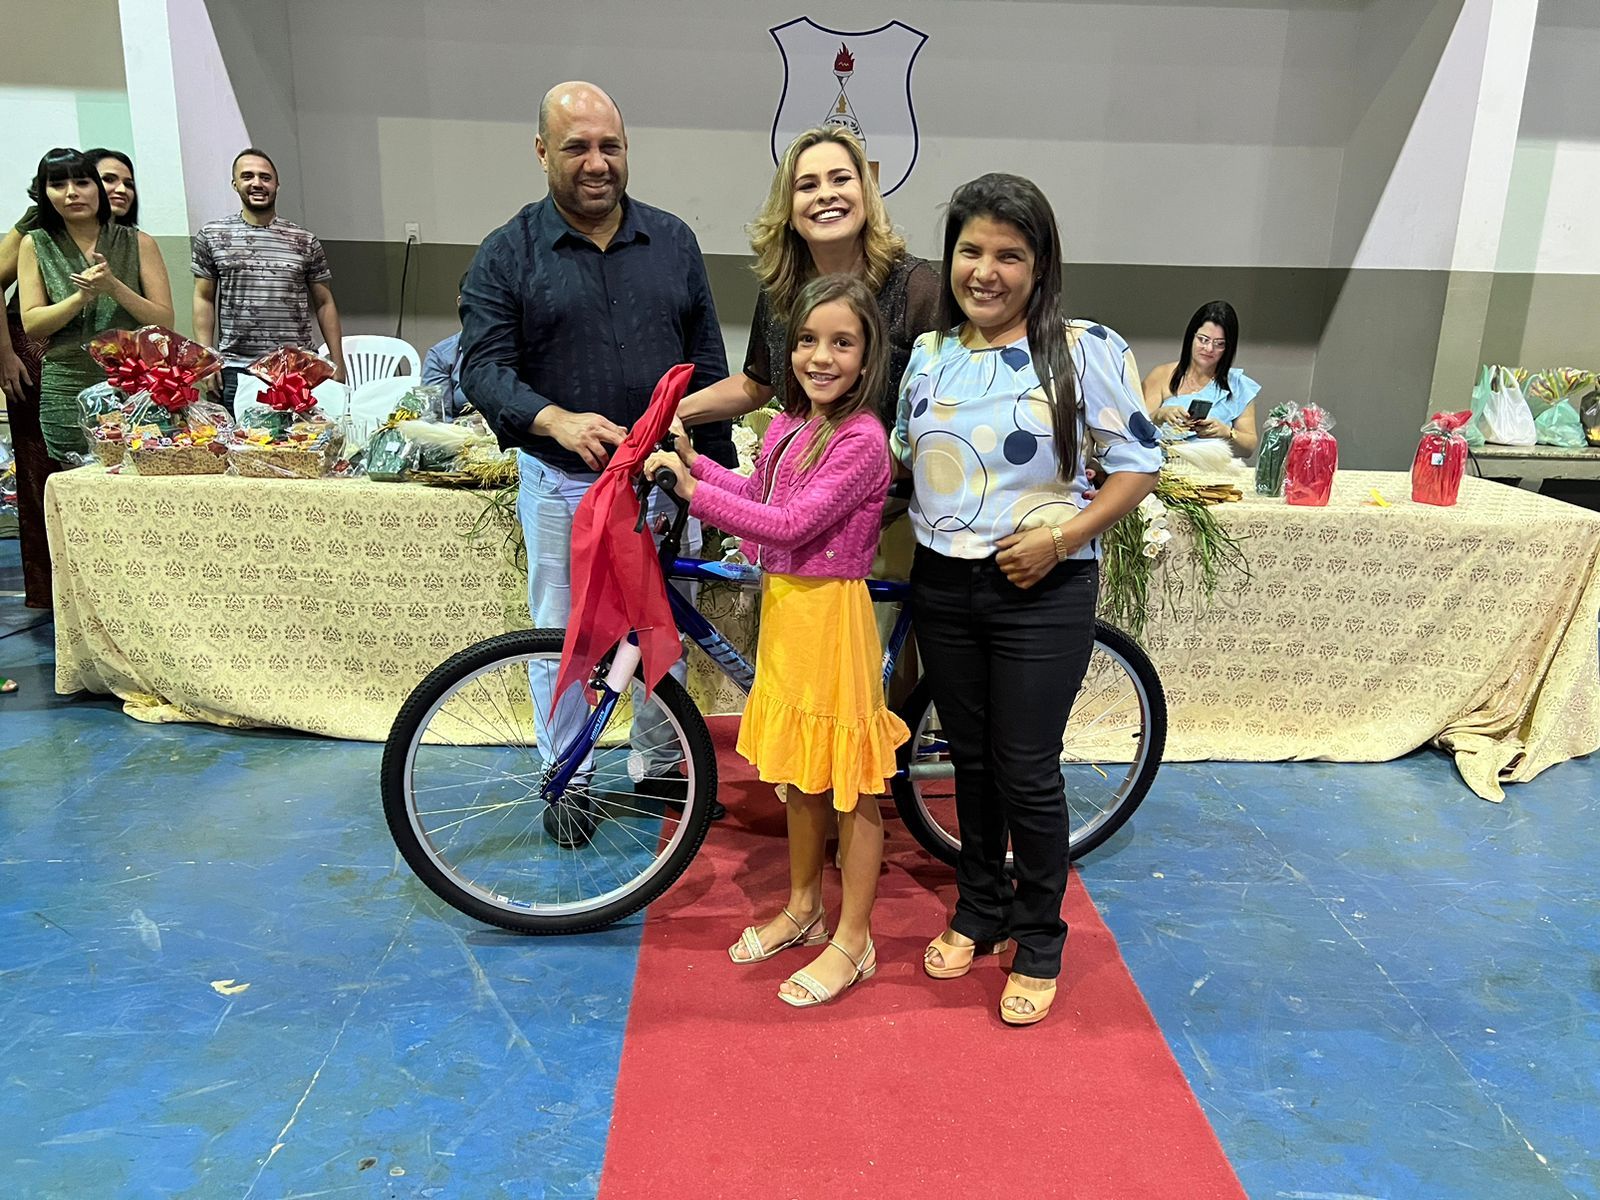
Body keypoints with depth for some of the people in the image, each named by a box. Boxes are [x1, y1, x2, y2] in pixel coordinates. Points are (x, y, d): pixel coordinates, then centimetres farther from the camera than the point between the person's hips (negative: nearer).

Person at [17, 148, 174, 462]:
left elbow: (165, 321, 0)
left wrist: (114, 287, -14)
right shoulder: (36, 245, 8)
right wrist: (82, 296, -12)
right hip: (67, 394, 1)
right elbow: (31, 324, 2)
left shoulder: (138, 243, 5)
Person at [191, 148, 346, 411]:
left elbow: (324, 303, 11)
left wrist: (337, 364, 5)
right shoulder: (211, 236, 8)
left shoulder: (305, 241, 9)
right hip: (236, 371, 0)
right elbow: (204, 299, 9)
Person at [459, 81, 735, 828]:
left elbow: (707, 363, 9)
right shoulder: (507, 255, -3)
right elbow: (483, 367, -11)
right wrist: (557, 421, -30)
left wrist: (721, 467, 7)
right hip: (563, 483, -2)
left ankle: (659, 765, 33)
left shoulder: (673, 241, 6)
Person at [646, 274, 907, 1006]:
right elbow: (761, 496, 19)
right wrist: (696, 465, 8)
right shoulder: (787, 425, 8)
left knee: (851, 783, 5)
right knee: (798, 771, 20)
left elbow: (792, 524, -23)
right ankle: (802, 910, 38)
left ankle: (852, 942, 20)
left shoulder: (861, 439, -18)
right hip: (782, 607, 9)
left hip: (832, 614, -8)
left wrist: (695, 493, -18)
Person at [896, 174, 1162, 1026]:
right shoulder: (928, 354, 6)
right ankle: (980, 910, 36)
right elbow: (899, 458, 15)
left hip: (1041, 593, -4)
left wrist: (1061, 538, -19)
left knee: (1026, 774, 3)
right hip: (943, 586, 5)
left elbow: (1138, 465, -8)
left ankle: (1039, 942, 25)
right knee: (970, 759, 16)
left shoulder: (1086, 350, -9)